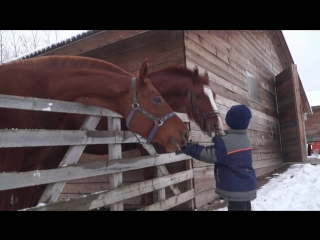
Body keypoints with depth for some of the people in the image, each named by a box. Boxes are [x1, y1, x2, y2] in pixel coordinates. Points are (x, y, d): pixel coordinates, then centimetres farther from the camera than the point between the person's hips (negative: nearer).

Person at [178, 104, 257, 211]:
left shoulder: (225, 142, -21)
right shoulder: (246, 139, 8)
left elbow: (208, 154, -19)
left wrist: (187, 148, -15)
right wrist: (219, 139, 9)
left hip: (236, 190, -9)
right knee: (245, 207, 20)